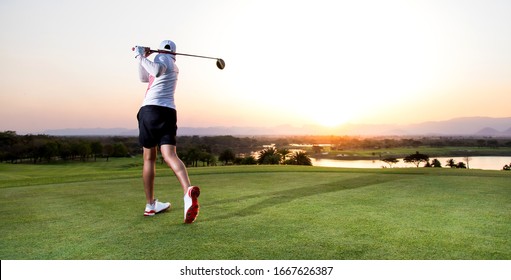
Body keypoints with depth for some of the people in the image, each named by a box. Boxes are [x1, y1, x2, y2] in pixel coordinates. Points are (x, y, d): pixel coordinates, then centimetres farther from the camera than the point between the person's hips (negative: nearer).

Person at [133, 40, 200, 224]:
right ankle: (188, 191, -39)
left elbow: (157, 71, -18)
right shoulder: (174, 66, 28)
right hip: (169, 112, 4)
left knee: (149, 158, 6)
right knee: (170, 155, -12)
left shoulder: (162, 57, 8)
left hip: (151, 109, -4)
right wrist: (142, 58, 26)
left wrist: (141, 56, -6)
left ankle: (150, 205, 12)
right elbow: (144, 78, 36)